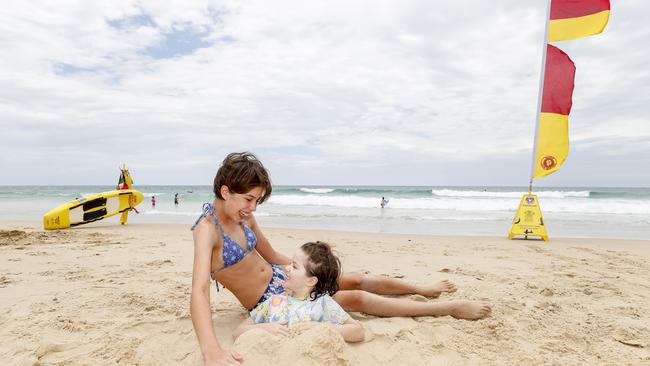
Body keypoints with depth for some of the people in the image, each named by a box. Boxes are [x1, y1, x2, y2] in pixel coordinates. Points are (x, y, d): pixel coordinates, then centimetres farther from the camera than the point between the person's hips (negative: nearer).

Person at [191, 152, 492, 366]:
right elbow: (199, 291, -39)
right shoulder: (207, 228, -26)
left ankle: (424, 290, 27)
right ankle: (452, 308, -3)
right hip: (269, 301, -6)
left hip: (280, 276, 6)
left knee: (356, 280, 4)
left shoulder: (244, 217, -3)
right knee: (356, 299, -12)